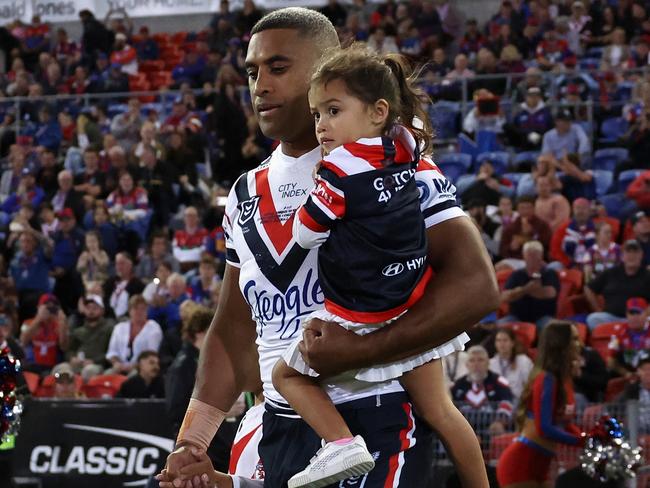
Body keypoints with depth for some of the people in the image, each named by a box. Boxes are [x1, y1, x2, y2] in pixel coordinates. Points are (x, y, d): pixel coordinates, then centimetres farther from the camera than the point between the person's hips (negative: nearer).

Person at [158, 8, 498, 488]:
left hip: (376, 424, -7)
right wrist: (191, 442, 10)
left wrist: (362, 349, -22)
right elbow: (234, 330, 20)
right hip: (280, 430, 7)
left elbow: (475, 285, -15)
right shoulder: (246, 195, 15)